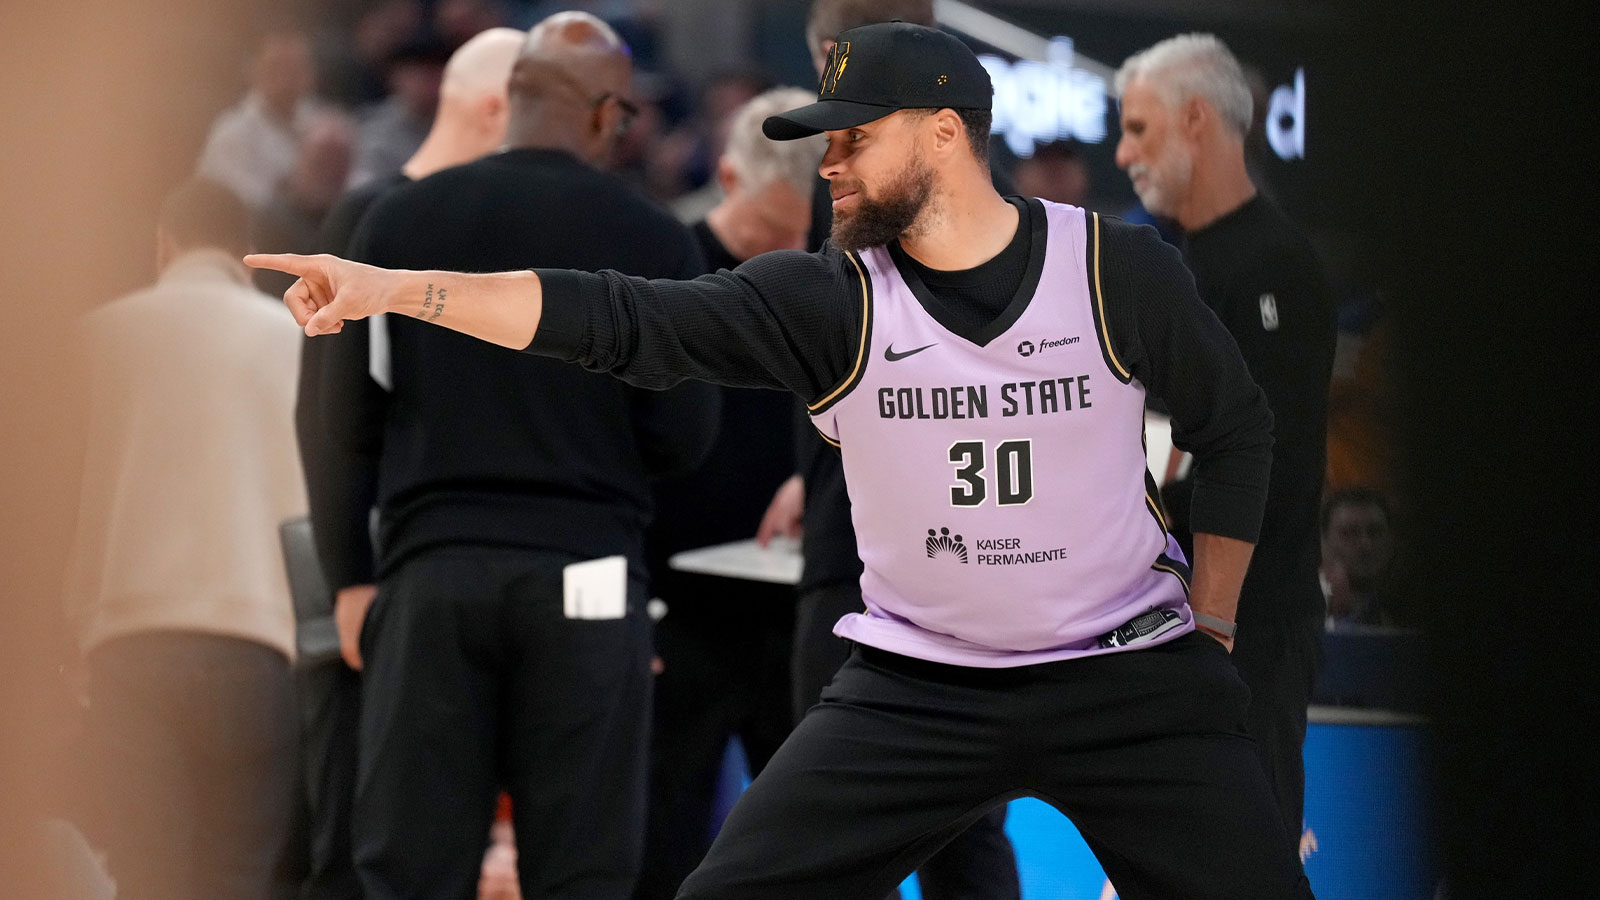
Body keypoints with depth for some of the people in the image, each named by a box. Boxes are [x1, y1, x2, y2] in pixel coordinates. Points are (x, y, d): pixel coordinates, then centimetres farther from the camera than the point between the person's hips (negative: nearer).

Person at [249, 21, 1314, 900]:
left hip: (1126, 675, -1)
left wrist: (1208, 624, 3)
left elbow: (1237, 428, 7)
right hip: (912, 691, 1)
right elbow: (623, 318, -18)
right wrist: (391, 288, -27)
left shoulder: (1123, 272, -8)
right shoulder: (828, 302, -8)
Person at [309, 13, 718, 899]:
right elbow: (682, 436, -2)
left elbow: (349, 419, 3)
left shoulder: (400, 219, 1)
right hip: (584, 575, -1)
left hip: (432, 567, 1)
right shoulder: (652, 241, -3)